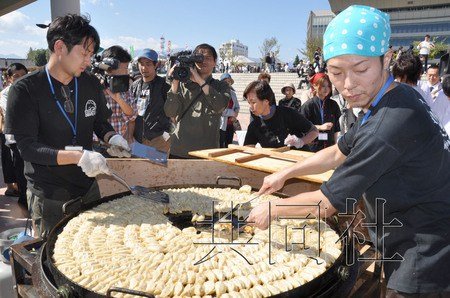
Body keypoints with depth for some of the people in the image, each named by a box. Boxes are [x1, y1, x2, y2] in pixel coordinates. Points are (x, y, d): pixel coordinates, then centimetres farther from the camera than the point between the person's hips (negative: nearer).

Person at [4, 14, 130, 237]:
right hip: (49, 196, -4)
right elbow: (27, 148, -18)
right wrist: (78, 156, -31)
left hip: (88, 186, 5)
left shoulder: (91, 84, 0)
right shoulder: (24, 90, -14)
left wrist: (112, 138, -11)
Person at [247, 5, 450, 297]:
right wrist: (285, 173, 13)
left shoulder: (391, 125, -30)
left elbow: (326, 204, -20)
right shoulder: (393, 101, 2)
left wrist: (272, 209, -5)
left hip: (425, 268, -9)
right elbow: (339, 153, 14)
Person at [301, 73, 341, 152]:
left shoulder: (333, 105, 7)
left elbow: (337, 129, 9)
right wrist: (320, 127, -13)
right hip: (313, 146, -3)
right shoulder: (308, 105, -4)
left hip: (330, 145, 3)